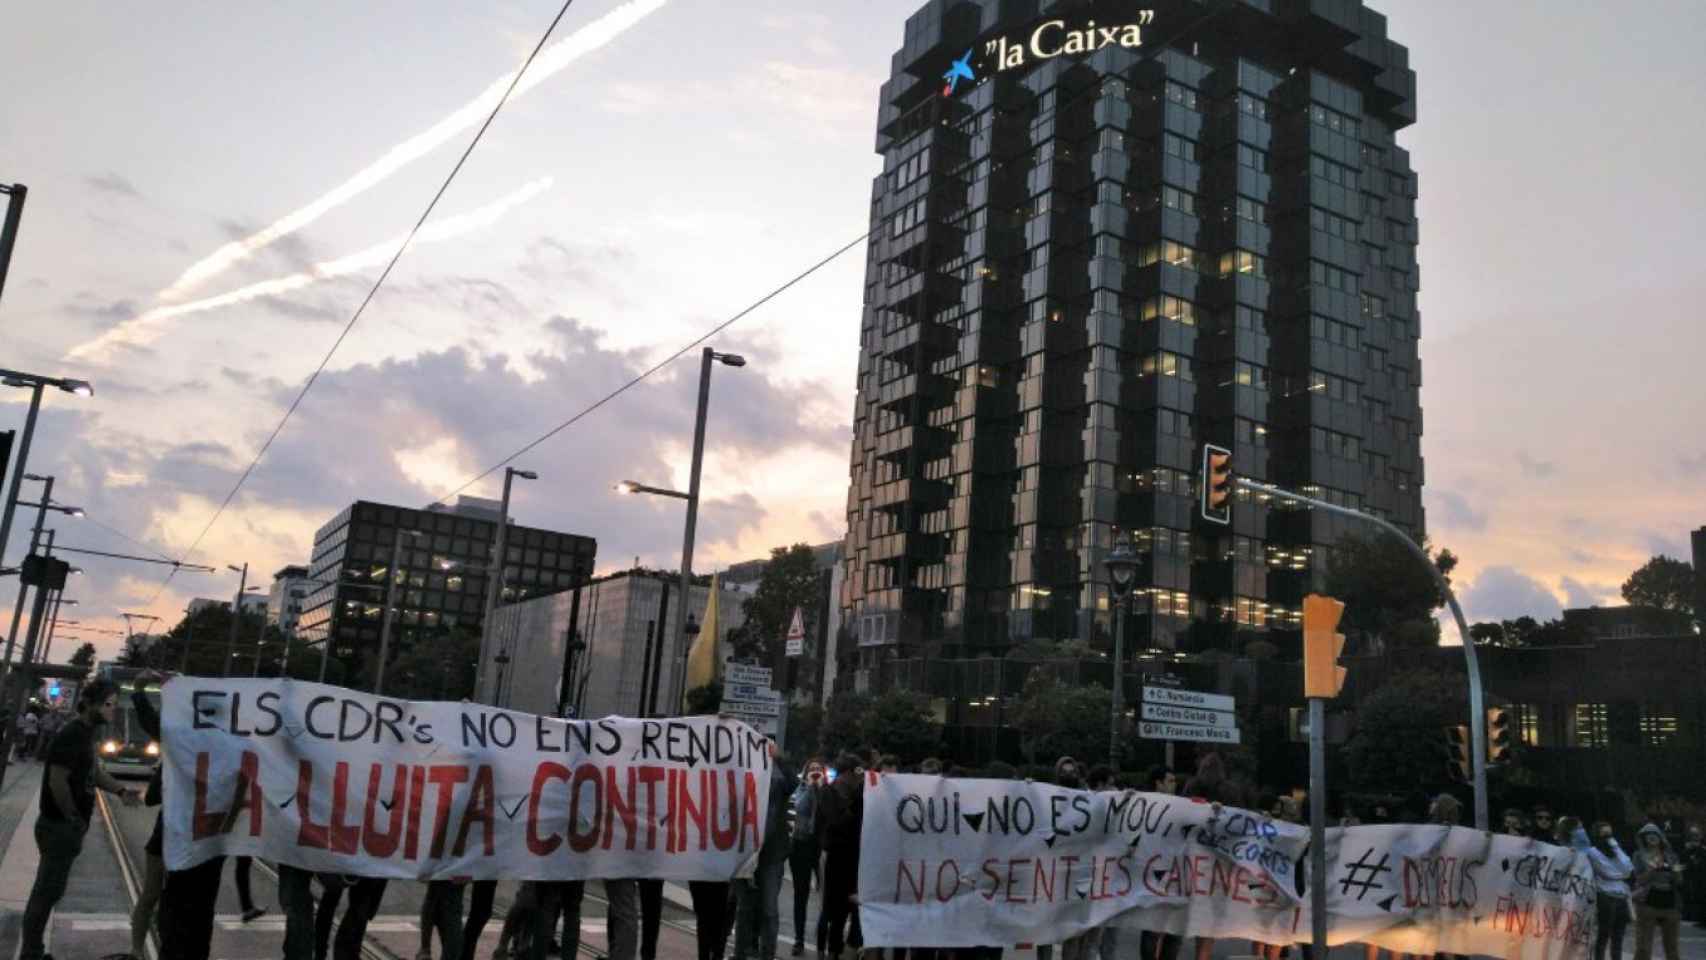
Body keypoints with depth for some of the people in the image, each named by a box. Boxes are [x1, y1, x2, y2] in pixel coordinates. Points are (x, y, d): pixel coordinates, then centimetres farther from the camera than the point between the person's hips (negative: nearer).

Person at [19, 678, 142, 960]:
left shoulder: (86, 734, 10)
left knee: (47, 889, 16)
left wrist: (121, 790, 5)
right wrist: (74, 820, -14)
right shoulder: (71, 736, -20)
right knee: (48, 890, -3)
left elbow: (93, 771, 20)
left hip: (65, 824, 10)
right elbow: (57, 782, -24)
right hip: (60, 825, -10)